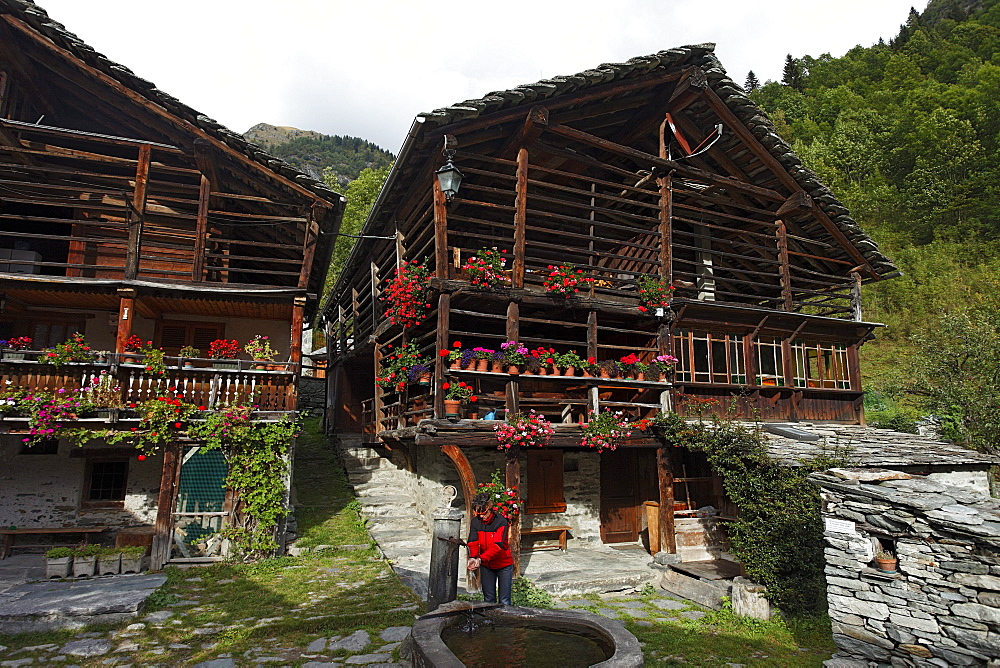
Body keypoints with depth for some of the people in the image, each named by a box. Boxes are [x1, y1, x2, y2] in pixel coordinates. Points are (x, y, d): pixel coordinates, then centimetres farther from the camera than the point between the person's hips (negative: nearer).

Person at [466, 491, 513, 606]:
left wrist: (481, 559, -38)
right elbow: (473, 542, -11)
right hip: (486, 566, 4)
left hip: (503, 564, -4)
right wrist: (472, 557, -32)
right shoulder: (475, 521, -5)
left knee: (504, 601, -1)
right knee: (489, 599, 11)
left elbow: (497, 546, -27)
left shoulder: (501, 521, -20)